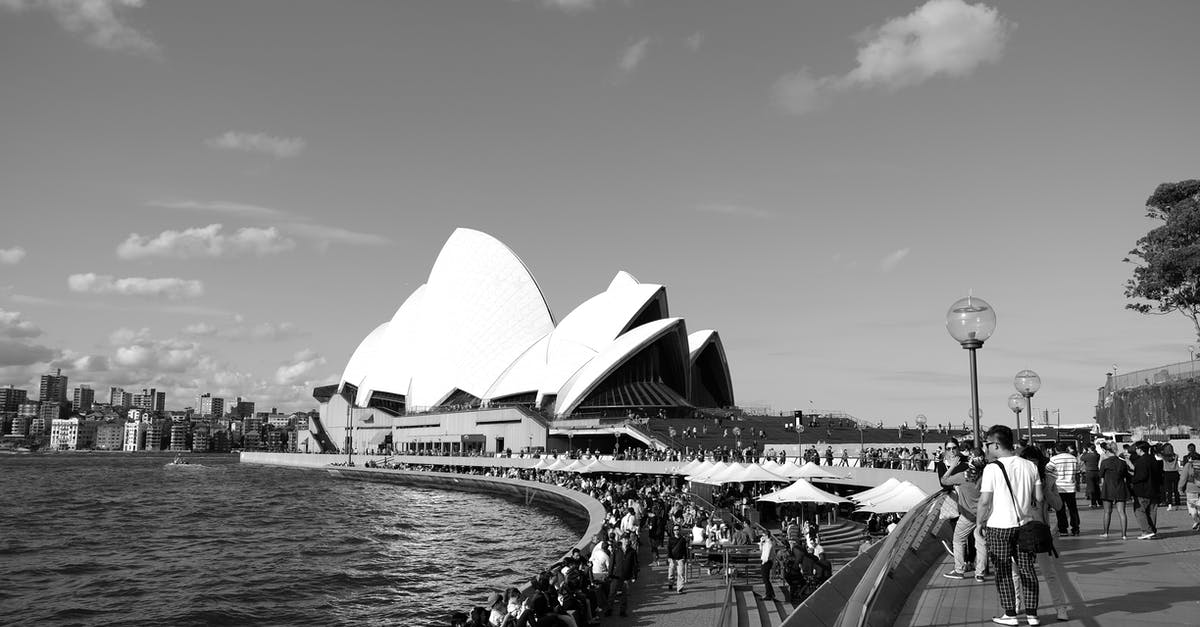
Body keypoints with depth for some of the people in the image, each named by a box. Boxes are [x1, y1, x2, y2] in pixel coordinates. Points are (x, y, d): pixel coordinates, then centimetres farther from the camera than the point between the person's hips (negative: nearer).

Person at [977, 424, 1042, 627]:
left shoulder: (992, 468, -13)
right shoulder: (1029, 466, 3)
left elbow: (985, 501, -14)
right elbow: (1039, 498, 5)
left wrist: (979, 522, -1)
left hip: (999, 527, -5)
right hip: (1025, 525, 5)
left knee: (1003, 572, 7)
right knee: (1027, 570, 12)